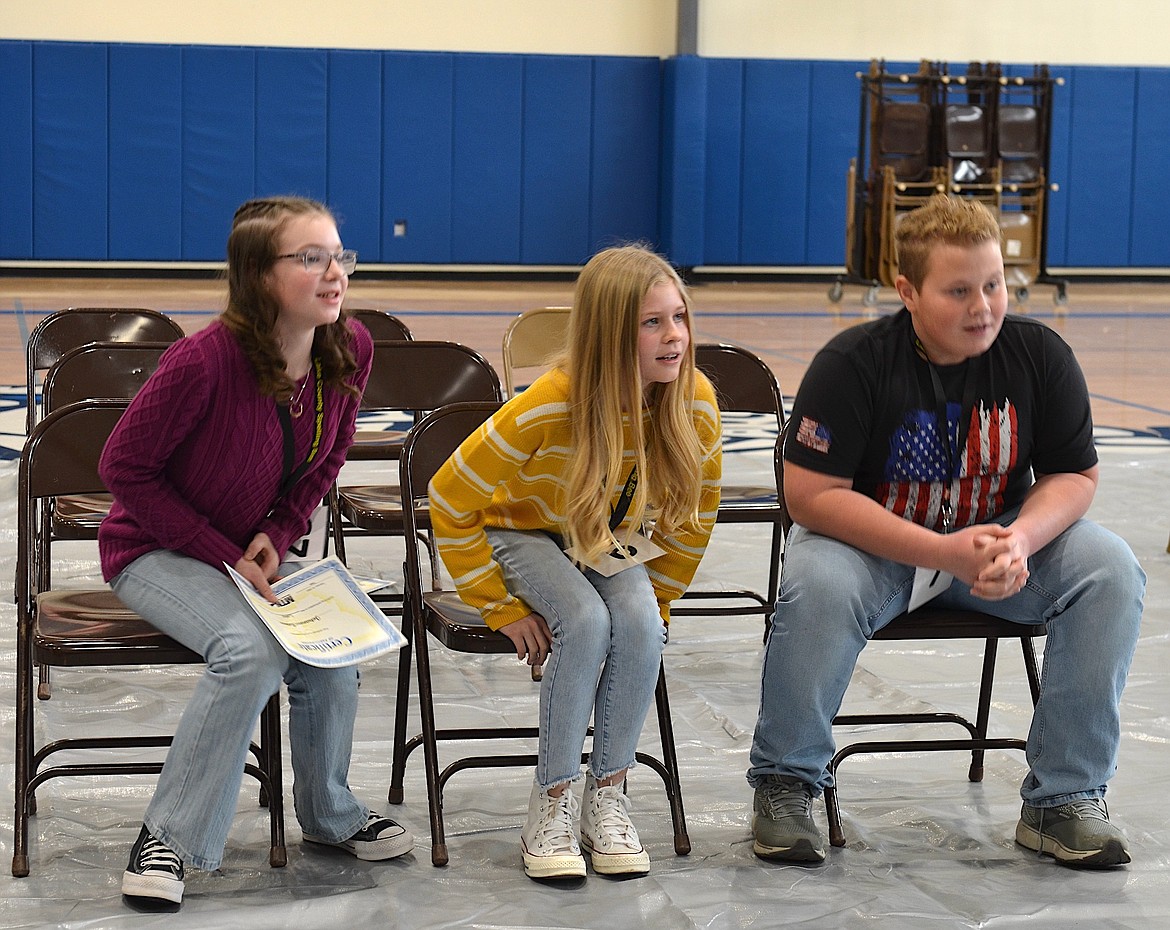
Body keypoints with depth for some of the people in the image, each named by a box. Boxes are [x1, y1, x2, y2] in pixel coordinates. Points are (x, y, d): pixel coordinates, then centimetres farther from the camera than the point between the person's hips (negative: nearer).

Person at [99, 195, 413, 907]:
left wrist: (277, 537, -8)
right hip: (155, 551, -5)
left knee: (332, 655, -19)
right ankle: (170, 835, -17)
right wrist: (223, 555, -18)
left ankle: (330, 813, 10)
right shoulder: (207, 359, -29)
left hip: (257, 553, 5)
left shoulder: (350, 352, -10)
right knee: (252, 649, -31)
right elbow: (126, 466, -17)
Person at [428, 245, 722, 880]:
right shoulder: (546, 409, -32)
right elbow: (449, 502, -22)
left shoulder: (694, 403, -20)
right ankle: (551, 806, -20)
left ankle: (607, 797, -14)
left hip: (614, 542, 3)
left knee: (640, 623, -29)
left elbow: (694, 516, 0)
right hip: (524, 534, -3)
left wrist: (655, 597, -2)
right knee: (586, 621, -32)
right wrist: (502, 608, -18)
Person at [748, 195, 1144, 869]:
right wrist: (945, 553, -29)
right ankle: (786, 784, -12)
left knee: (1111, 569, -21)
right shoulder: (853, 364, -19)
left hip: (1003, 537, 3)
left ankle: (1064, 799, -11)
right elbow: (812, 495, -21)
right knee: (818, 585, -36)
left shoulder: (1040, 354, -9)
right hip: (872, 544, -3)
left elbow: (1075, 475, -1)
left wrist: (1019, 541, -25)